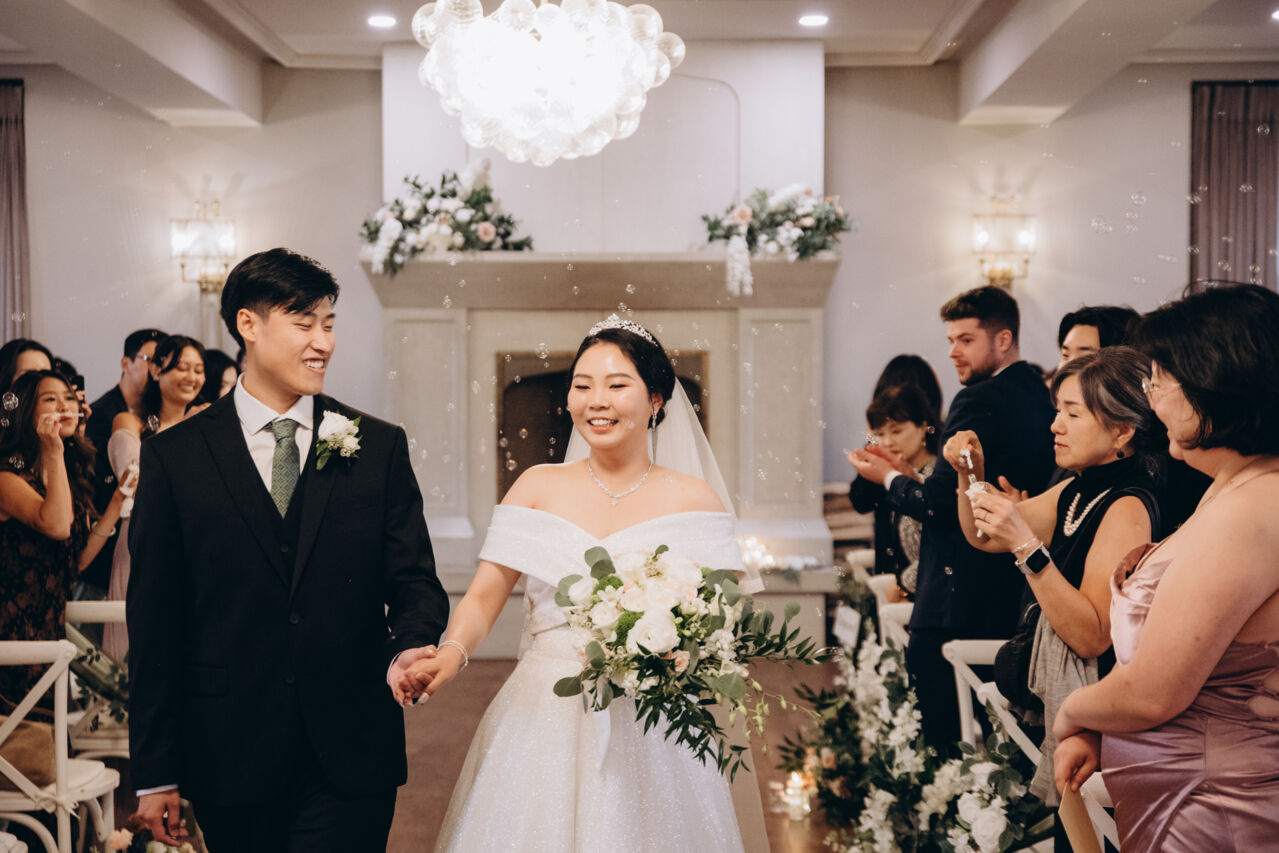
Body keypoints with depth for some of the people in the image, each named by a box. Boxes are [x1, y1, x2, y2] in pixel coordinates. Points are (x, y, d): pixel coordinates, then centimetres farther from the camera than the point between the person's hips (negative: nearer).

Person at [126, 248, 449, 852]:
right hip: (229, 759, 0)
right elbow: (154, 622, 0)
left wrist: (410, 647, -20)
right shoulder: (173, 456, 0)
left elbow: (414, 579, 3)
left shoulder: (380, 447, 3)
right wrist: (155, 773, 0)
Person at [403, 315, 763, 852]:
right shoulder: (538, 487, 5)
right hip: (543, 721, 1)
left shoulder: (695, 500, 0)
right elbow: (484, 596, 1)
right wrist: (454, 652, -18)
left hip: (650, 729, -1)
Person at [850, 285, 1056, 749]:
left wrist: (889, 477, -1)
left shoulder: (980, 402, -16)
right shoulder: (1037, 395, 12)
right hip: (1010, 595, 10)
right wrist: (908, 473, 12)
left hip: (957, 603, -10)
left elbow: (940, 503, -19)